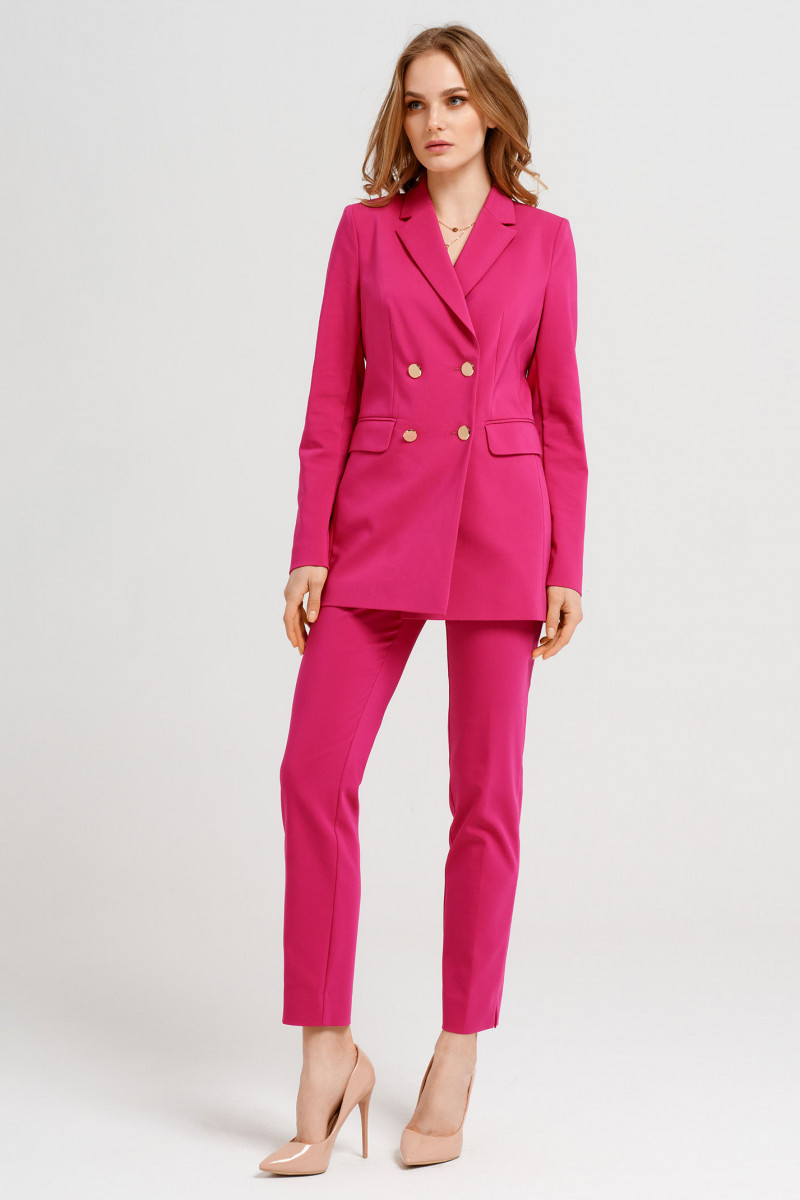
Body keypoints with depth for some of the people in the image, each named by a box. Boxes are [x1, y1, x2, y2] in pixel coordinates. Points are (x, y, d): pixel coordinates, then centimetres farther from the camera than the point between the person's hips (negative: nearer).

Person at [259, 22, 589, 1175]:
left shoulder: (542, 239, 7)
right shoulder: (365, 230, 9)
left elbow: (560, 414, 6)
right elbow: (330, 401, 6)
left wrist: (567, 569, 0)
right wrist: (309, 550, -3)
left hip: (499, 527, -1)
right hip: (378, 520, 1)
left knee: (486, 797, 2)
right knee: (315, 775, -10)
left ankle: (456, 1065, 14)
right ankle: (329, 1058, 2)